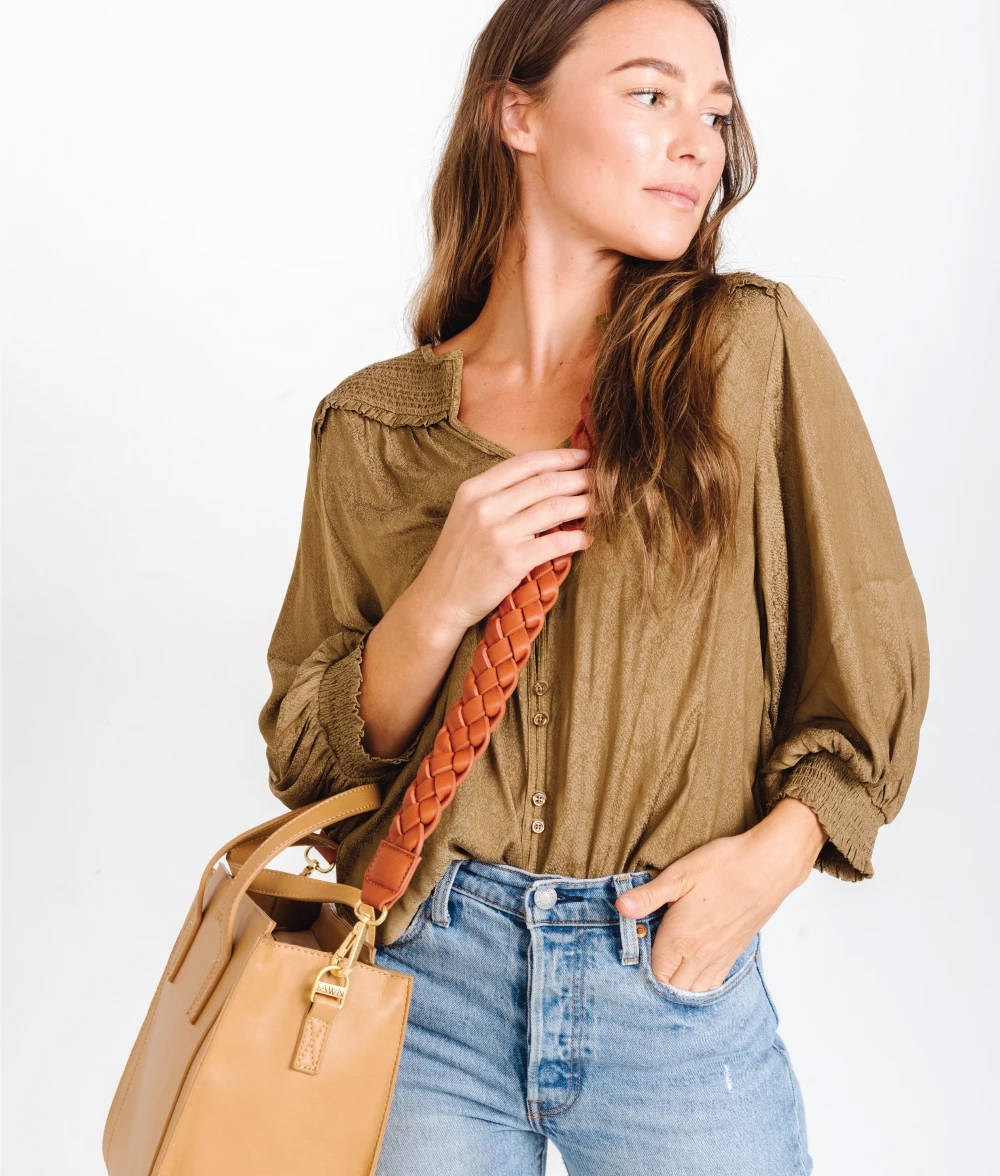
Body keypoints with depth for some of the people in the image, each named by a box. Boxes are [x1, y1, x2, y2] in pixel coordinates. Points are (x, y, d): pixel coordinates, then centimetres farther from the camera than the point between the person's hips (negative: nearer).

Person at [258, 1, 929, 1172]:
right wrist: (441, 604, -15)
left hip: (677, 980, 0)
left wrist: (779, 847, -11)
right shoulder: (373, 425, 0)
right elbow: (306, 752, 2)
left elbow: (873, 656, 3)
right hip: (424, 980, 1)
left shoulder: (755, 348, -4)